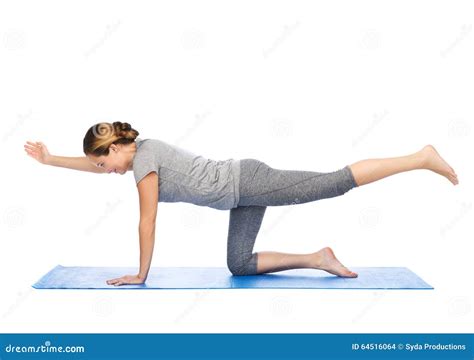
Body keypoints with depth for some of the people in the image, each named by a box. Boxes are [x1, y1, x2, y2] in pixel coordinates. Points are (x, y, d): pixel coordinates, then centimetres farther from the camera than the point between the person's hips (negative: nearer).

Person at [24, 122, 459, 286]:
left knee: (337, 181, -11)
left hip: (248, 184, -9)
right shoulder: (139, 150, 14)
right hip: (242, 194, 9)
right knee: (240, 265, 9)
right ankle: (317, 259, 10)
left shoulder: (144, 157, -11)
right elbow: (93, 163, 31)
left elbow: (148, 222, -10)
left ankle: (423, 157, -5)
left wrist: (141, 275, -2)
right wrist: (50, 159, 32)